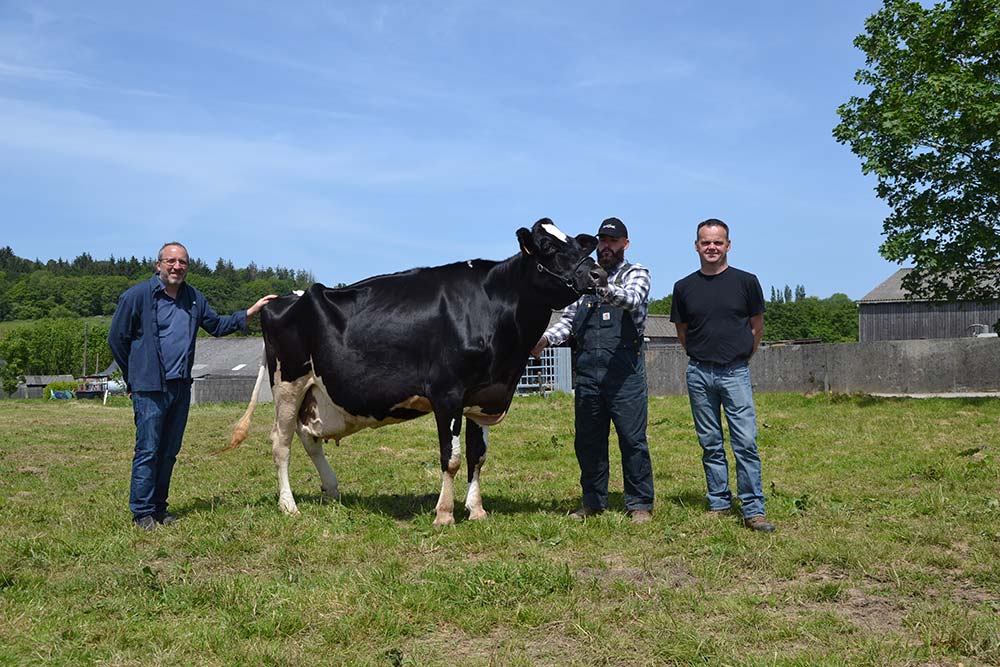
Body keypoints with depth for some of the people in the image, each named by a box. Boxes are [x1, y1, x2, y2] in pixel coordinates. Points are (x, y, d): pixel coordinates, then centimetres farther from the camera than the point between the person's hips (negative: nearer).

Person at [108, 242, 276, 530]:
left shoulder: (194, 298, 12)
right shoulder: (137, 295, -6)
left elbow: (217, 325, 22)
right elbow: (117, 337, 0)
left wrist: (251, 312, 12)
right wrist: (133, 375, 5)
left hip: (181, 386, 6)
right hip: (149, 387, -6)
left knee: (169, 451, 11)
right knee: (148, 451, -4)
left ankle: (159, 507, 21)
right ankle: (142, 513, 4)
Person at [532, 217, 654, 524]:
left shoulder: (636, 273, 6)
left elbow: (633, 299, -17)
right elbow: (568, 319, 15)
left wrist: (607, 288, -37)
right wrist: (544, 338, -4)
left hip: (625, 371, -4)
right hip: (586, 370, 4)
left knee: (633, 438, -2)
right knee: (587, 439, 9)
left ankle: (639, 504, 8)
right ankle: (593, 501, 21)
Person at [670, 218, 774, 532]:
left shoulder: (746, 282, 1)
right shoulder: (684, 287, 5)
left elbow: (757, 325, 11)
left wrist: (741, 356, 11)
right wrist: (699, 357, 13)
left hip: (735, 373, -2)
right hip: (699, 374, 2)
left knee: (746, 442, -7)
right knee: (711, 444, 9)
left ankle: (753, 509, -1)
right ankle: (719, 504, 18)